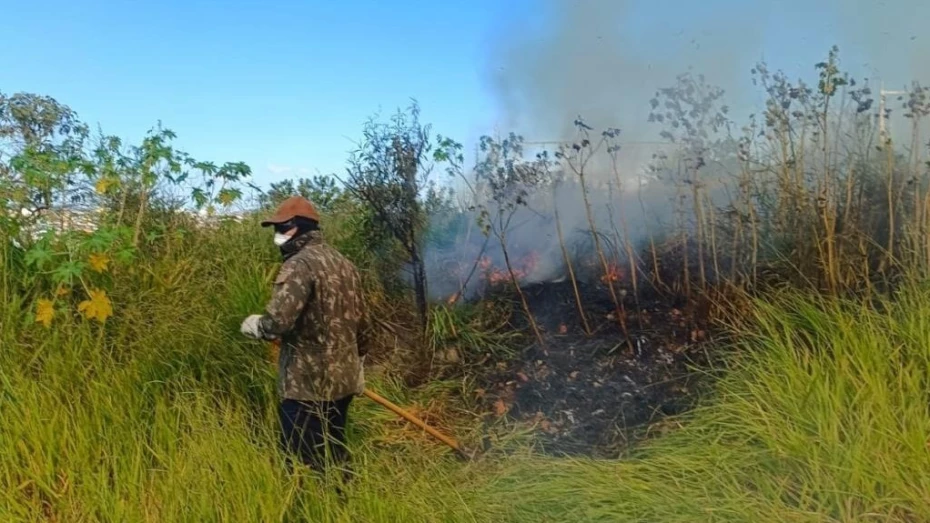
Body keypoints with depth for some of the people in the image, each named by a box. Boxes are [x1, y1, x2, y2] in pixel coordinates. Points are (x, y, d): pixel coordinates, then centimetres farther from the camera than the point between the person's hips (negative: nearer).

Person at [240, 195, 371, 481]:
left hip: (307, 383, -8)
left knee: (303, 460, 2)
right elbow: (362, 323, 16)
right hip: (342, 379, 8)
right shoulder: (344, 264, 11)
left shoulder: (299, 265, -15)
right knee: (334, 452, 19)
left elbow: (277, 321, -26)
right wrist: (358, 366, 26)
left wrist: (252, 324, -4)